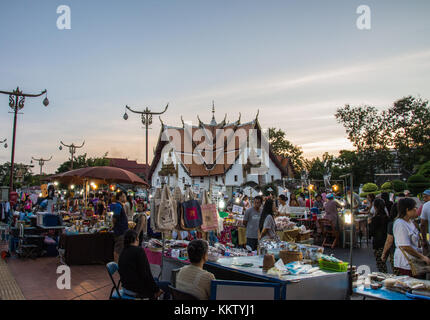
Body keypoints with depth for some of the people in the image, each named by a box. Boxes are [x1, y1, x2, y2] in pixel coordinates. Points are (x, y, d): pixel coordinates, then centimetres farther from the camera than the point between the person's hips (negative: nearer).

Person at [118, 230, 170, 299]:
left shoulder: (123, 252, 6)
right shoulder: (139, 250, -19)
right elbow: (146, 274, -22)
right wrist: (156, 289, -10)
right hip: (137, 291, -9)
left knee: (155, 279, 28)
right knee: (167, 286, 3)